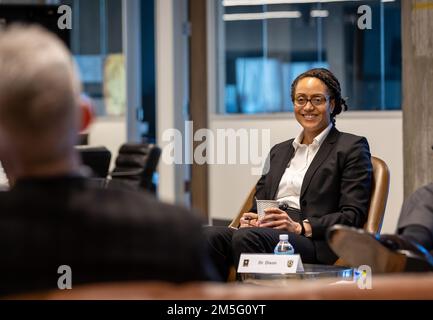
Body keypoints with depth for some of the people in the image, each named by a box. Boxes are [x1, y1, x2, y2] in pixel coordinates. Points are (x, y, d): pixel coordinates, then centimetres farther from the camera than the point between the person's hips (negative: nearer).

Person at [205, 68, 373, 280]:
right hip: (265, 233, 5)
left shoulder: (352, 147, 10)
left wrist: (300, 227, -13)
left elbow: (353, 215, 0)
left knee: (247, 237, -37)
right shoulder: (279, 151, 29)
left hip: (315, 243, -5)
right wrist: (250, 220, 0)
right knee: (209, 236, -29)